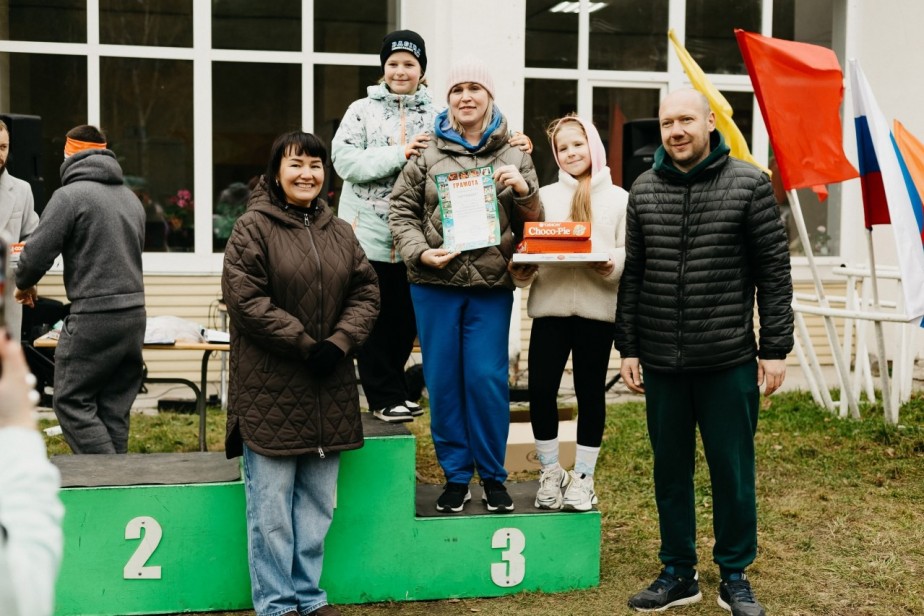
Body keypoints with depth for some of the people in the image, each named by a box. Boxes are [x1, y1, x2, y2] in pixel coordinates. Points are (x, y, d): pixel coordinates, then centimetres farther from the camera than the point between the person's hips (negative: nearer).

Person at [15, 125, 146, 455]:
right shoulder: (131, 197, 16)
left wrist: (24, 285, 11)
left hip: (93, 316, -7)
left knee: (72, 402, 1)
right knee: (115, 407, 12)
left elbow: (37, 252, -10)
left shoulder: (70, 195, -7)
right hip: (134, 313, 7)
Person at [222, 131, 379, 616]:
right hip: (271, 392, -6)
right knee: (272, 505, 0)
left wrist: (339, 342, -9)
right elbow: (245, 299, -14)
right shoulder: (253, 228, -6)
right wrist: (305, 345, -16)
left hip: (329, 392, 6)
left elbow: (365, 293, 9)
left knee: (317, 503, 13)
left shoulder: (340, 232, 12)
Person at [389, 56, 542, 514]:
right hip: (435, 285, 1)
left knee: (488, 378, -1)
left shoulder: (514, 156, 7)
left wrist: (525, 190, -12)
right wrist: (421, 252, -8)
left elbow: (533, 224, 8)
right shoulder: (428, 153, 4)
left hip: (491, 286, 0)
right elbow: (401, 210, 7)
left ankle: (493, 476, 15)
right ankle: (456, 475, 18)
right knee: (443, 380, 5)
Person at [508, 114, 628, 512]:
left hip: (597, 307, -1)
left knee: (590, 390, 5)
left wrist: (613, 264, -19)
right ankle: (549, 472, 14)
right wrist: (520, 270, -12)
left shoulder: (619, 199, 9)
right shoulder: (545, 196, 14)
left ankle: (583, 476, 16)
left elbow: (631, 253, 3)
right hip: (549, 304, 1)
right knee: (540, 388, -4)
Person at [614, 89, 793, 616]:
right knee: (671, 472, 11)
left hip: (729, 360, -3)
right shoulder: (644, 191, 6)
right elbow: (633, 275, 9)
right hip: (661, 362, 3)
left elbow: (774, 272, -3)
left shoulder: (749, 185, -3)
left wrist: (775, 349, -6)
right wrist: (629, 347, 6)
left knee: (733, 472, 5)